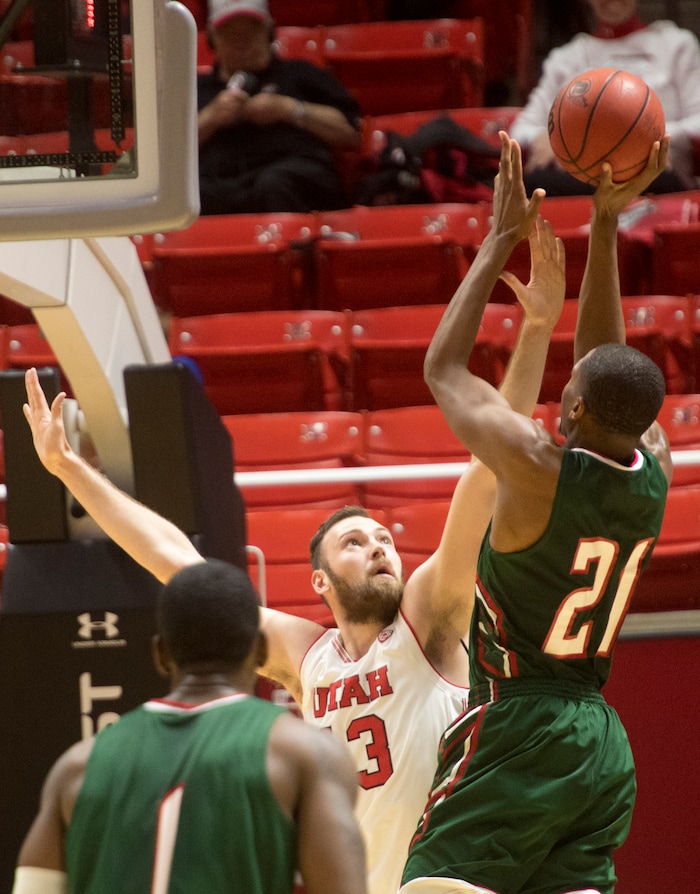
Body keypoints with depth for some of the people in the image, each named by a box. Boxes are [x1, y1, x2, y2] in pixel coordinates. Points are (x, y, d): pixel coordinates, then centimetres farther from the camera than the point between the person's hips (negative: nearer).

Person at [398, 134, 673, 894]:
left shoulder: (538, 468, -16)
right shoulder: (654, 471, 1)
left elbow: (442, 368, -1)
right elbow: (610, 368, 18)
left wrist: (502, 238, 5)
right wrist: (605, 226, 16)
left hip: (515, 732, -7)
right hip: (601, 740, 7)